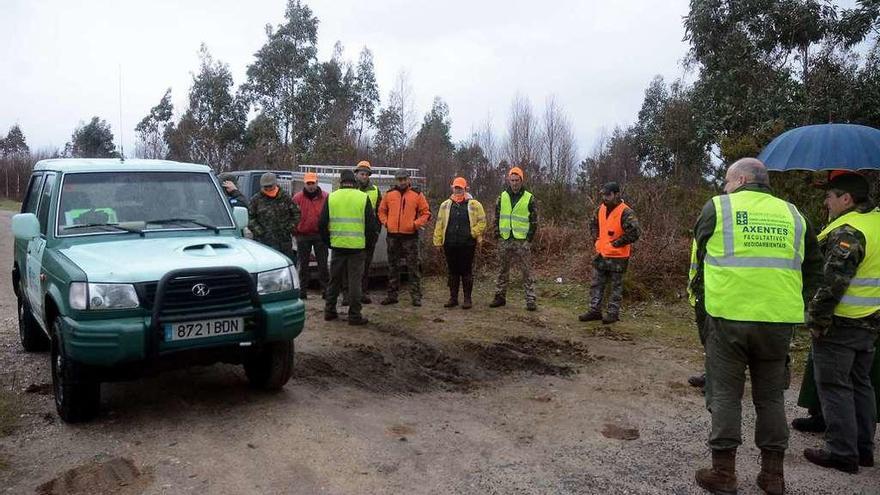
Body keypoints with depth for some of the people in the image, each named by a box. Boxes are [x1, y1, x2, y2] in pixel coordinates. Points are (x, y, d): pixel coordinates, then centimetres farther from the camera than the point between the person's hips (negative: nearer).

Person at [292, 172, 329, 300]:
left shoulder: (325, 197, 0)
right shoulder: (297, 197, 1)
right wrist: (295, 231, 0)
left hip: (320, 235, 0)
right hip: (303, 235, 1)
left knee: (323, 264, 4)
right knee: (302, 264, 7)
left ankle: (325, 289, 12)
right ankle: (302, 290, 16)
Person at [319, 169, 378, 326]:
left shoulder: (331, 197, 4)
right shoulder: (363, 198, -2)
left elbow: (322, 224, 6)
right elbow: (371, 224, -2)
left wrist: (328, 241, 16)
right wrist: (368, 242, 11)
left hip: (337, 245, 2)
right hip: (357, 247, -2)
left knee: (334, 279, 15)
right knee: (355, 281, 2)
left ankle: (329, 311, 22)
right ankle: (354, 315, 5)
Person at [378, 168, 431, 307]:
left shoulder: (417, 194, 1)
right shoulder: (389, 194, 8)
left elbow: (426, 213, 2)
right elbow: (381, 211, 17)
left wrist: (416, 224, -11)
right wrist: (386, 222, 1)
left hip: (410, 236, -3)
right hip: (392, 236, 3)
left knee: (413, 267, -1)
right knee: (393, 267, 10)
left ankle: (416, 296, 5)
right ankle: (392, 295, 19)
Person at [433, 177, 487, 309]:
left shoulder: (474, 204, 1)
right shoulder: (445, 205, 10)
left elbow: (482, 221, 2)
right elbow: (439, 224, 10)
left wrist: (473, 233, -8)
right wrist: (438, 241, 6)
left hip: (467, 244, -3)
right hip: (450, 244, 3)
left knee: (466, 271, 1)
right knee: (452, 271, 9)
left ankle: (467, 299, 10)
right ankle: (453, 298, 18)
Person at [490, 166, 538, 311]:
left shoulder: (529, 198, 0)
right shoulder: (502, 197, 9)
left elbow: (534, 221, 0)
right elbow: (496, 217, 12)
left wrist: (529, 240, -7)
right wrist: (497, 234, 2)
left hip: (522, 241, -3)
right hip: (504, 240, 3)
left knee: (526, 271, -1)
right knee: (502, 270, 11)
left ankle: (530, 299, 2)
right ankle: (500, 297, 21)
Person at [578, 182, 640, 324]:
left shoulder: (626, 212, -18)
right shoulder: (601, 209, 5)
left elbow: (634, 234, -23)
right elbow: (593, 224, 23)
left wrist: (616, 243, -17)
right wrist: (596, 237, 7)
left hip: (617, 256, -7)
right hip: (601, 254, 7)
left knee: (616, 286, 6)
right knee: (597, 284, 12)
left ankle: (613, 313, 15)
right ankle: (595, 311, 21)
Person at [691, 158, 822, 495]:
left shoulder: (717, 207, 0)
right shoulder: (793, 215, 12)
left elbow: (701, 258, 7)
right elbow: (812, 270, 16)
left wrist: (702, 296, 20)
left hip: (728, 316, -3)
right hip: (779, 320, 4)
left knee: (725, 394, 7)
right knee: (770, 395, 15)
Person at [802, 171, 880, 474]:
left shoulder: (847, 231, -19)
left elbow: (832, 282, -24)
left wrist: (816, 320, -16)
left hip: (840, 324, -9)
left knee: (834, 387, 1)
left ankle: (842, 453, 7)